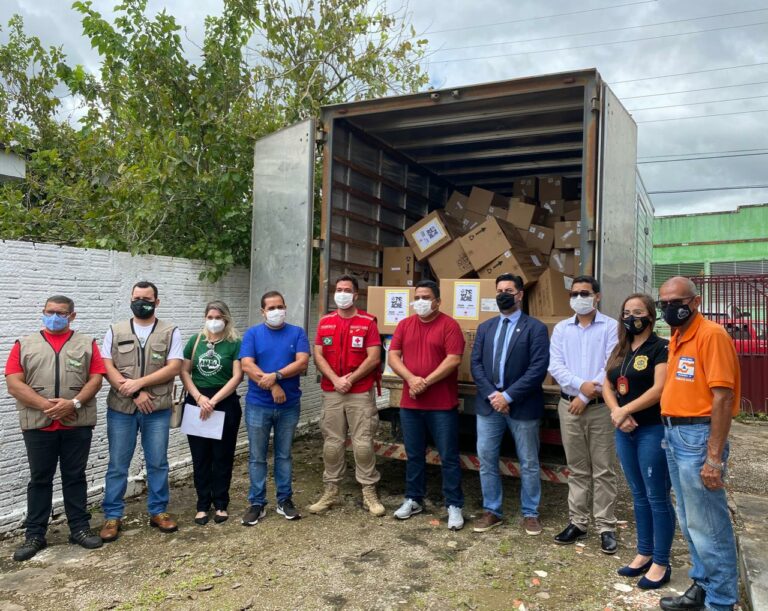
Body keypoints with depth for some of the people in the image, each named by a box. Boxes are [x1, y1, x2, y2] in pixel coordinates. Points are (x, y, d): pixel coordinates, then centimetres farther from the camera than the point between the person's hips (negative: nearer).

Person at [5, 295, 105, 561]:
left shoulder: (86, 343, 8)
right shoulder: (24, 345, 7)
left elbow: (96, 379, 0)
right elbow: (14, 383, -2)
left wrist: (74, 403, -15)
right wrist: (45, 405, -14)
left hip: (78, 424, 0)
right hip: (37, 424, 0)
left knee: (75, 477, 9)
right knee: (39, 479, 8)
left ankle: (80, 528, 18)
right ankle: (34, 535, 17)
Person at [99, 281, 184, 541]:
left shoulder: (170, 332, 1)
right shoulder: (115, 331, 6)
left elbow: (174, 367, -7)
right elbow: (106, 367, -2)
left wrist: (139, 383, -15)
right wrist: (134, 393, -13)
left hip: (157, 409, -1)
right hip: (121, 409, 1)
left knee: (158, 463, 8)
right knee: (117, 465, 7)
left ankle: (158, 511, 22)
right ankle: (112, 515, 19)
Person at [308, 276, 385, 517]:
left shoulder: (368, 321, -2)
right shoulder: (325, 322, 8)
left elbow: (374, 358, -8)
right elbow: (318, 356, 3)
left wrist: (350, 379, -12)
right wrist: (336, 380, -10)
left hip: (361, 393, -3)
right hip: (331, 393, 3)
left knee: (363, 443, -1)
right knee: (332, 443, 8)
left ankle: (369, 493, 11)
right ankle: (330, 491, 19)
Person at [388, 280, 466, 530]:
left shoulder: (449, 325, -5)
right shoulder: (404, 325, 9)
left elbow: (454, 360, -14)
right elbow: (393, 356, 2)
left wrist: (426, 382, -17)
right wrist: (411, 379, -14)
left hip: (442, 404, -4)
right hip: (410, 403, 4)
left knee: (448, 457, 3)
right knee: (414, 455, 15)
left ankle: (454, 505, 14)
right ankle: (414, 499, 29)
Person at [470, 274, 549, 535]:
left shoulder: (535, 328, -4)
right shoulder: (485, 328, 11)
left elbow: (538, 368, -13)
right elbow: (476, 364, 4)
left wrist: (508, 395, -17)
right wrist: (491, 394, -11)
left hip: (522, 405, -4)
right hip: (488, 403, 4)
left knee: (529, 463, 9)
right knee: (486, 460, 9)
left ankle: (530, 513, 25)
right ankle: (491, 511, 24)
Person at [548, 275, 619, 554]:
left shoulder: (611, 327, -3)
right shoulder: (561, 328, 8)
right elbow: (555, 366, -1)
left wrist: (586, 396, -13)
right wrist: (581, 384, -17)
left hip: (601, 406, -3)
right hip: (569, 405, 3)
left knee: (603, 470, 3)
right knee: (577, 469, 12)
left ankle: (606, 527, 12)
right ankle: (577, 522, 20)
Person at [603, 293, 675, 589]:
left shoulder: (660, 347, -8)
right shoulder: (620, 350, 13)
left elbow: (659, 389, -19)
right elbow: (607, 387, 10)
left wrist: (624, 410, -16)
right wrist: (617, 415, -8)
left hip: (654, 430, -7)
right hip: (625, 432, 7)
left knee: (657, 498, 1)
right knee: (639, 496, 15)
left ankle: (661, 563, 13)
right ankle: (644, 554, 27)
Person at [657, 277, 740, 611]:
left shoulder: (711, 334, -14)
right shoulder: (676, 338, 13)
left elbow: (722, 397, -20)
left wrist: (714, 457, -21)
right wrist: (670, 433, 11)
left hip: (698, 435, -9)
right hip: (674, 434, 9)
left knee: (707, 524, 1)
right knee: (689, 522, 18)